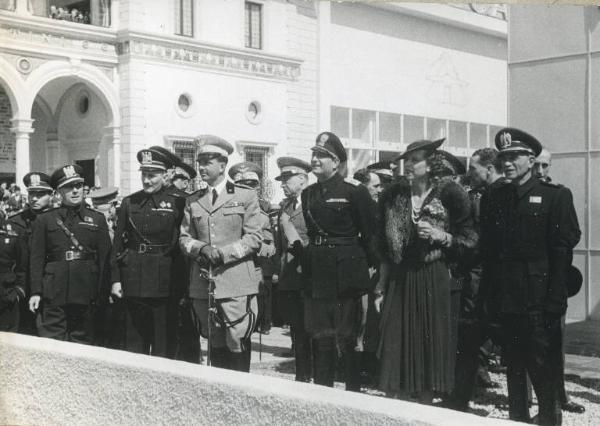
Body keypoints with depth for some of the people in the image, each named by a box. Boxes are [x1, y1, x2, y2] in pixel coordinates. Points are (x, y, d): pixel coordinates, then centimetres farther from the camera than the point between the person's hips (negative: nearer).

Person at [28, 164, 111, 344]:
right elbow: (37, 258, 3)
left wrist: (102, 293, 0)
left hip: (86, 294, 1)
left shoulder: (97, 219, 9)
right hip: (54, 293, -1)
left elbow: (105, 258, 6)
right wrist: (36, 292, -5)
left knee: (82, 341, 8)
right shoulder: (44, 220, 7)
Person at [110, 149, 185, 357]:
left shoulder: (176, 203, -1)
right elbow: (118, 243, 8)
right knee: (134, 338, 10)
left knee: (162, 339, 3)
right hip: (133, 278, 3)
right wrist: (116, 279, 1)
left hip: (163, 281, -3)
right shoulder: (129, 202, 7)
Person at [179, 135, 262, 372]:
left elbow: (254, 238, -2)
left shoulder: (246, 197, 4)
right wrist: (200, 248, -8)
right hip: (203, 285, 4)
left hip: (236, 284, -4)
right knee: (215, 346, 9)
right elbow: (184, 238, 14)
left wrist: (222, 253, -13)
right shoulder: (193, 202, 16)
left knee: (237, 345, -5)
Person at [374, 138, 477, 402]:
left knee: (430, 344, 2)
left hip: (433, 280, -3)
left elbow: (469, 241, -1)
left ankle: (424, 405, 15)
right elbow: (385, 249, 11)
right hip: (398, 281, 3)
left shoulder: (449, 194, -4)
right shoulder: (393, 196, 6)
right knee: (396, 346, 1)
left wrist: (439, 236, -17)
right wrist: (381, 287, 8)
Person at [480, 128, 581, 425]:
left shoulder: (556, 196, -2)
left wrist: (555, 299, -13)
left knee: (544, 368, -1)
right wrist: (489, 296, 2)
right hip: (506, 298, 4)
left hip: (540, 300, -4)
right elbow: (488, 252, 7)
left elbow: (563, 250, -7)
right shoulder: (492, 199, 10)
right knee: (513, 366, 12)